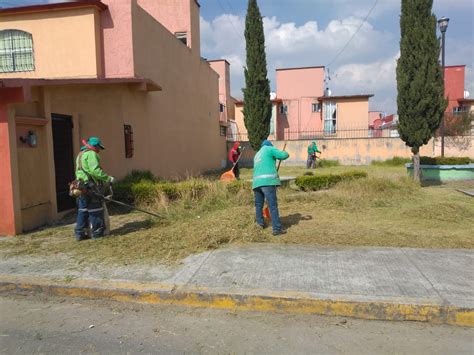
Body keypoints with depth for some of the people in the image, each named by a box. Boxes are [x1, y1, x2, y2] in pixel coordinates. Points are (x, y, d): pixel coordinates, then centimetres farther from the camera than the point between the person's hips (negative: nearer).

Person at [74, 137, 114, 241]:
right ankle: (97, 232, 5)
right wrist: (107, 178, -20)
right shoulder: (91, 154, -9)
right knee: (95, 209, 0)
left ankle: (79, 233, 12)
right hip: (91, 187, -9)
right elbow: (95, 170, -22)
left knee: (82, 210, 11)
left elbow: (79, 172, 22)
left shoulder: (80, 154, 22)